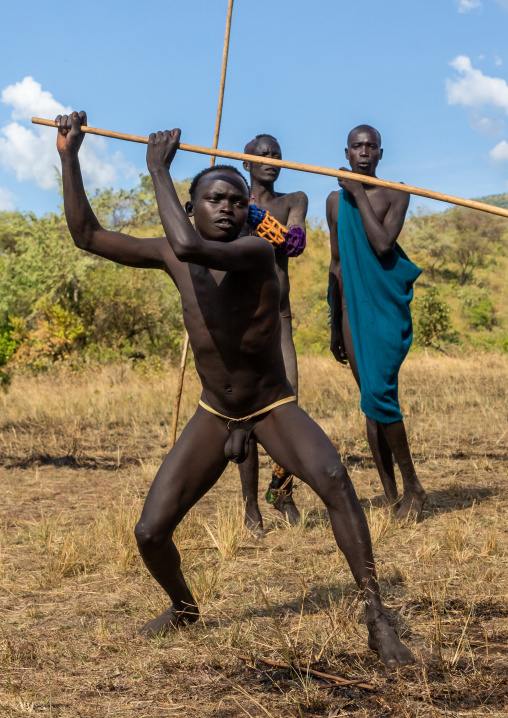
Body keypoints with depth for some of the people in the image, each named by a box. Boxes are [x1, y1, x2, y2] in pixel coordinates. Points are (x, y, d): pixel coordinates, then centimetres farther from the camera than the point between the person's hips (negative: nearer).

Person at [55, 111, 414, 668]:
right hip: (213, 416, 5)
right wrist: (69, 157, -5)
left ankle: (376, 619, -25)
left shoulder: (257, 253, -22)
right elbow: (86, 235, -1)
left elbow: (191, 247, -41)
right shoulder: (170, 258, -5)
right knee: (150, 532, -2)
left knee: (332, 478, -35)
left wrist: (159, 171, -30)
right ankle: (182, 607, 32)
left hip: (274, 409, -4)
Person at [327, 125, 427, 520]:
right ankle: (391, 496, 11)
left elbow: (383, 245, -18)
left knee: (379, 393, -17)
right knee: (371, 402, 5)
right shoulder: (335, 201, 13)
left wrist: (360, 194, -13)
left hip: (388, 305, -5)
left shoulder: (395, 194, -2)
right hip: (352, 306, 5)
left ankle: (413, 486, -1)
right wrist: (335, 326, 17)